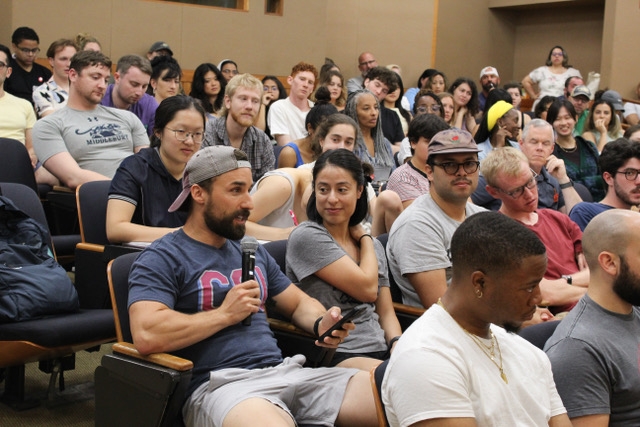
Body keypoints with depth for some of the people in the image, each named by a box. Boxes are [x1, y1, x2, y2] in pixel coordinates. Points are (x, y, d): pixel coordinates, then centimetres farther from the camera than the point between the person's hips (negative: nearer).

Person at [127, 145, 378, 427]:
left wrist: (320, 324, 5)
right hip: (220, 385, -6)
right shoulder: (161, 259, -1)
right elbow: (146, 336, -17)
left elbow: (299, 304, 29)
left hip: (285, 371, 7)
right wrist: (225, 314, -9)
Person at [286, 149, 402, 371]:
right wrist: (365, 238, 8)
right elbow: (367, 289, -8)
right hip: (337, 356, -7)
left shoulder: (375, 246, 18)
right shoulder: (306, 237, -6)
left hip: (382, 352, 7)